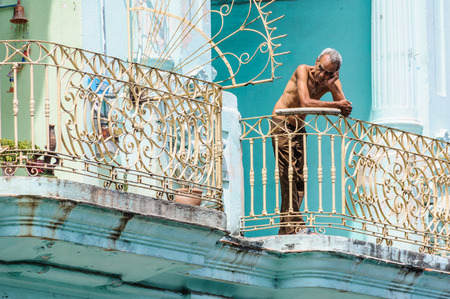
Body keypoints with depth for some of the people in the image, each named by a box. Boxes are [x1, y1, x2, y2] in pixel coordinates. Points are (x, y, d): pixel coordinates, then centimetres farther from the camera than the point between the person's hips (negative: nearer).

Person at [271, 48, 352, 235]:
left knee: (298, 179, 2)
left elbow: (346, 112, -15)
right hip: (281, 125, -6)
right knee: (289, 176, -15)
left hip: (298, 128, 6)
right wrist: (336, 105, -27)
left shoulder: (333, 83, -3)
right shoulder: (303, 71, -18)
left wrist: (332, 86, -26)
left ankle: (285, 230, 4)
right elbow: (305, 102, -31)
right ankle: (295, 226, -20)